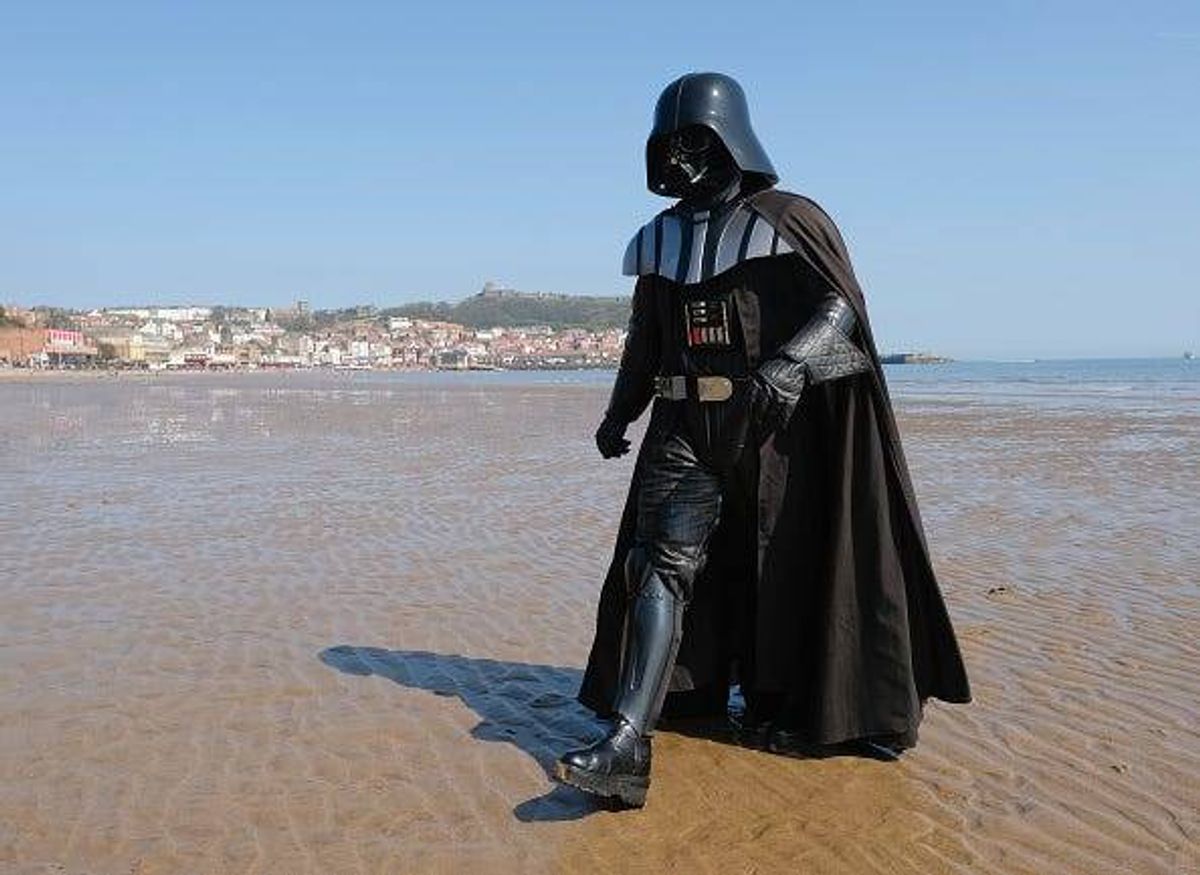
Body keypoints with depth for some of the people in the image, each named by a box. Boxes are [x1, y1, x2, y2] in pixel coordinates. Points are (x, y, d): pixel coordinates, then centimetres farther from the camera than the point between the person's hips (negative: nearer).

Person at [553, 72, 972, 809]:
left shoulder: (787, 220, -3)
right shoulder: (662, 239, 14)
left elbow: (843, 303, -10)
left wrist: (790, 361, -28)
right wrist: (619, 413, 27)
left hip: (772, 425, -4)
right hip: (685, 426, 4)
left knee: (780, 574, 8)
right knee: (660, 567, -9)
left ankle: (780, 708, 32)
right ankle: (628, 746, -15)